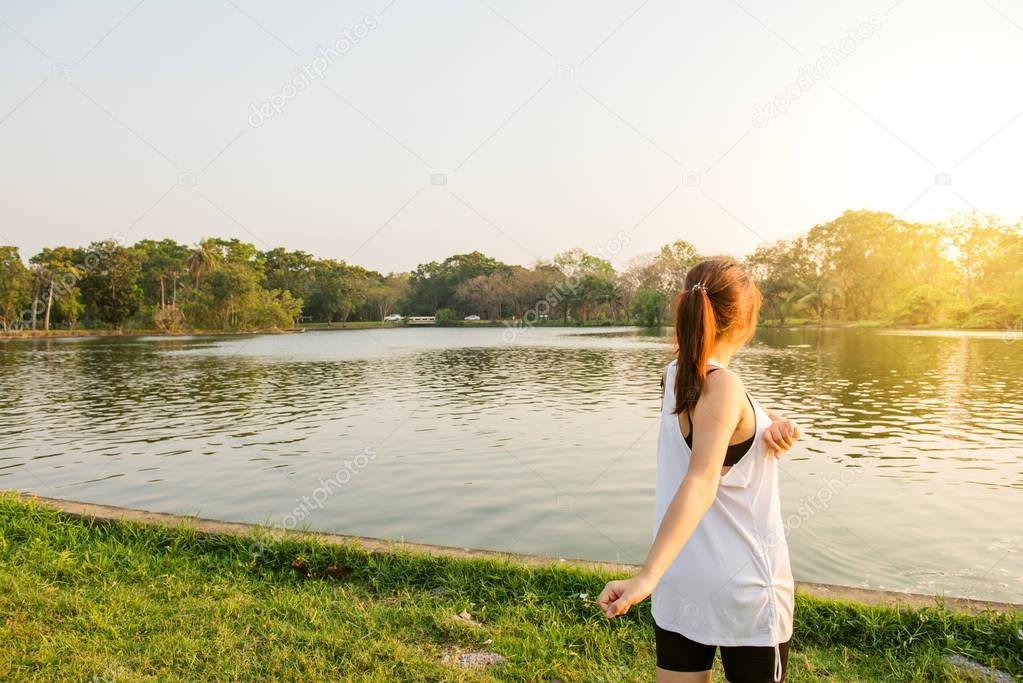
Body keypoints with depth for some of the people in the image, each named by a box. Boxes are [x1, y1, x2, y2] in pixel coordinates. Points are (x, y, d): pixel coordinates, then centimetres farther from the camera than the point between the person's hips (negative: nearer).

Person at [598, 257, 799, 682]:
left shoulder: (676, 373, 1)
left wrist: (773, 423, -9)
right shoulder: (721, 384, -21)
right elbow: (700, 483, -33)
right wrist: (647, 576, -39)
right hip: (743, 583, -6)